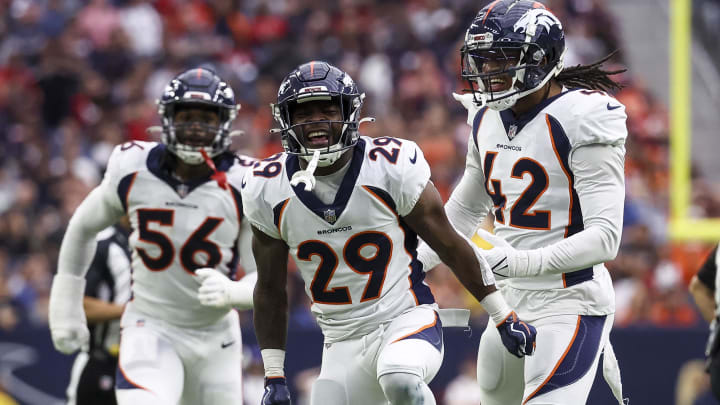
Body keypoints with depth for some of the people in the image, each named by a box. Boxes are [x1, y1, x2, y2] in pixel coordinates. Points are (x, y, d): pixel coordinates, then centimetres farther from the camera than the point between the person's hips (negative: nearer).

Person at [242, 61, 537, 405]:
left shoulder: (392, 168, -11)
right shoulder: (268, 192, -2)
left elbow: (451, 246, 0)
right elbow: (270, 289, 10)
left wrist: (504, 317, 4)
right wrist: (273, 377, 10)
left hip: (407, 322, -4)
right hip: (343, 345, 4)